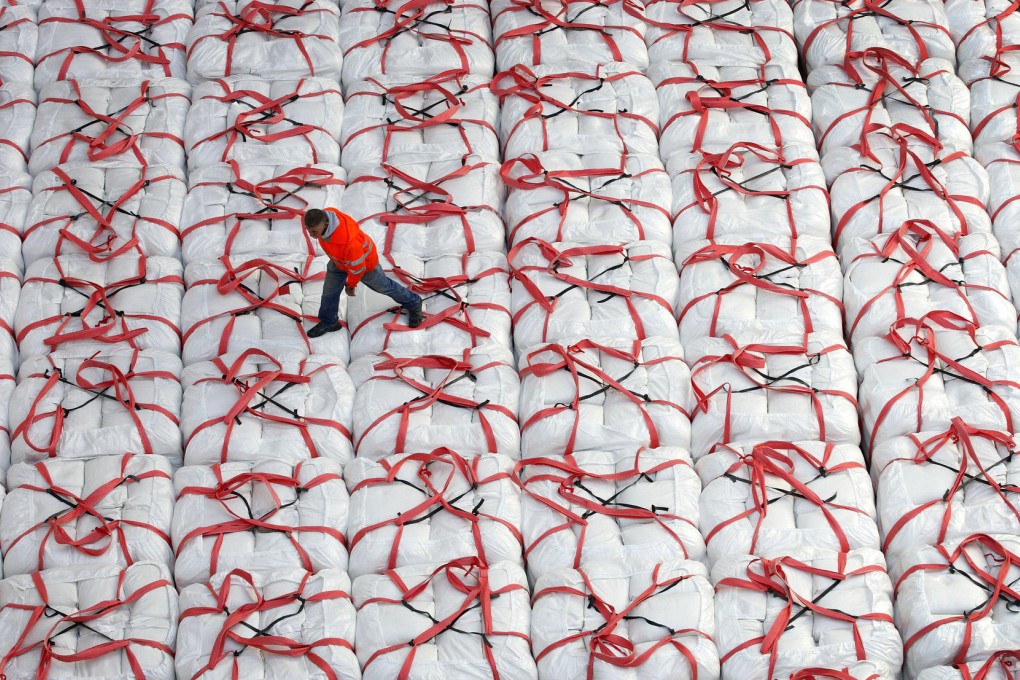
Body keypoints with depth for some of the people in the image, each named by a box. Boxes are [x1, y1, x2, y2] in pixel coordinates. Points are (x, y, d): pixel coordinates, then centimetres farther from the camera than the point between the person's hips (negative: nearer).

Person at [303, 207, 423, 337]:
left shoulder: (348, 241, -50)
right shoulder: (322, 217, -29)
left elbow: (358, 266, -28)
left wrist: (351, 284, -8)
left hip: (364, 261, -5)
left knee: (382, 286, 20)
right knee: (329, 290, 15)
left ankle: (413, 303, 46)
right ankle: (328, 323, 42)